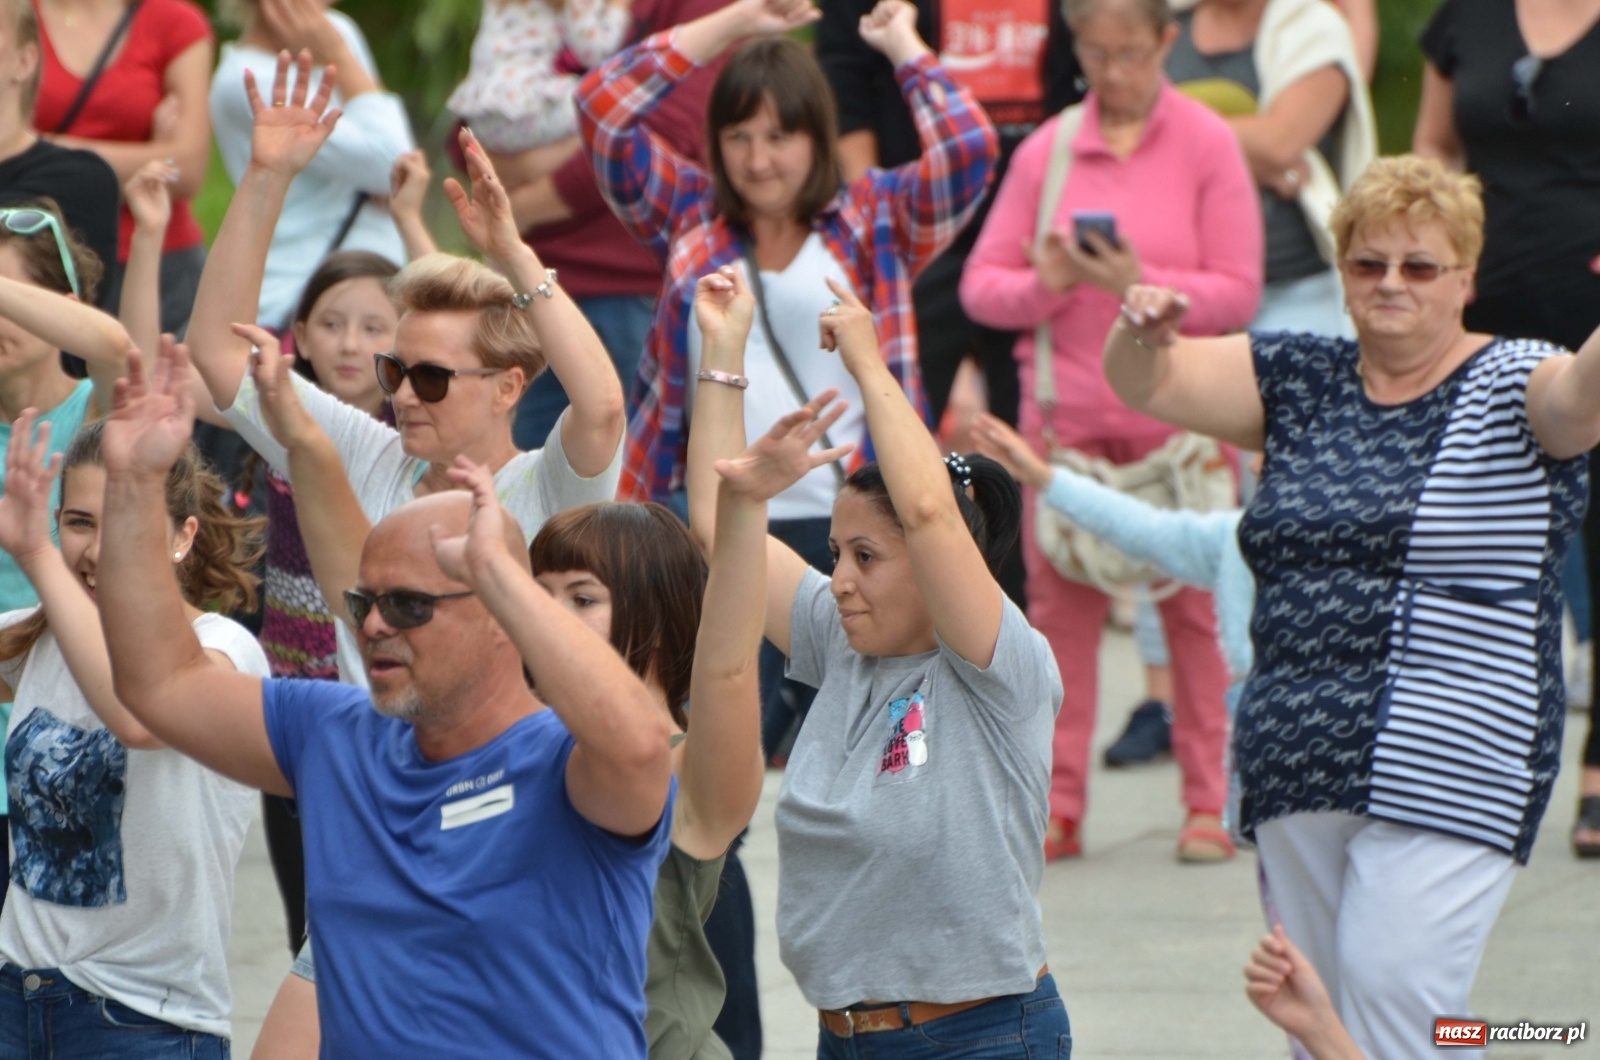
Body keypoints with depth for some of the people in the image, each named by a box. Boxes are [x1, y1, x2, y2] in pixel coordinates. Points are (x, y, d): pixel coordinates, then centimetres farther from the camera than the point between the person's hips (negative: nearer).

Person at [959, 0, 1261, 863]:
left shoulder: (1206, 144, -1)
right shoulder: (1044, 151, 6)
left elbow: (1237, 294, -6)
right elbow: (981, 284, 5)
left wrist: (1140, 284, -19)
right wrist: (1045, 285, -14)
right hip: (1066, 414, 2)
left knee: (1191, 604, 1)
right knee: (1059, 599, 1)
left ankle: (1207, 805, 9)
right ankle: (1056, 807, 6)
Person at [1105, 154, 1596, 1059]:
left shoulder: (1511, 388, -1)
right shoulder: (1298, 380, 14)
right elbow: (1149, 383, 8)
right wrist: (1142, 332, -15)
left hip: (1448, 770, -6)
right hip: (1297, 769, 6)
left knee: (1390, 981, -18)